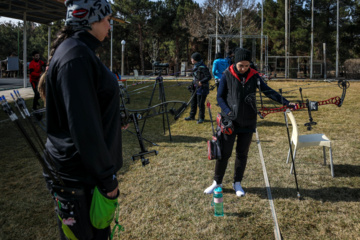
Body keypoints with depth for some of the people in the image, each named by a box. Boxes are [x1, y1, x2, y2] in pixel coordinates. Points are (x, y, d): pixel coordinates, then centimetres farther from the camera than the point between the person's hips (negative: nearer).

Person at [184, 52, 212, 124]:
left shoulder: (202, 67, -19)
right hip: (195, 88, 9)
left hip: (201, 88, -9)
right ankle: (192, 116, 29)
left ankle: (201, 118, 12)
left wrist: (201, 81, -30)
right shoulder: (195, 66, 10)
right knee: (193, 102, 16)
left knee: (200, 103, -1)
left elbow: (209, 76, -22)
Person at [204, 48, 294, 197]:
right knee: (224, 153, 3)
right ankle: (217, 182, 19)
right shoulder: (227, 75, -4)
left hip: (248, 122, 2)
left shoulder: (254, 76, 1)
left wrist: (285, 102, -18)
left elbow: (268, 91, -6)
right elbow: (220, 96, -1)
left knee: (242, 153, 9)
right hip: (230, 121, -2)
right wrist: (228, 111, -15)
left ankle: (237, 183, 24)